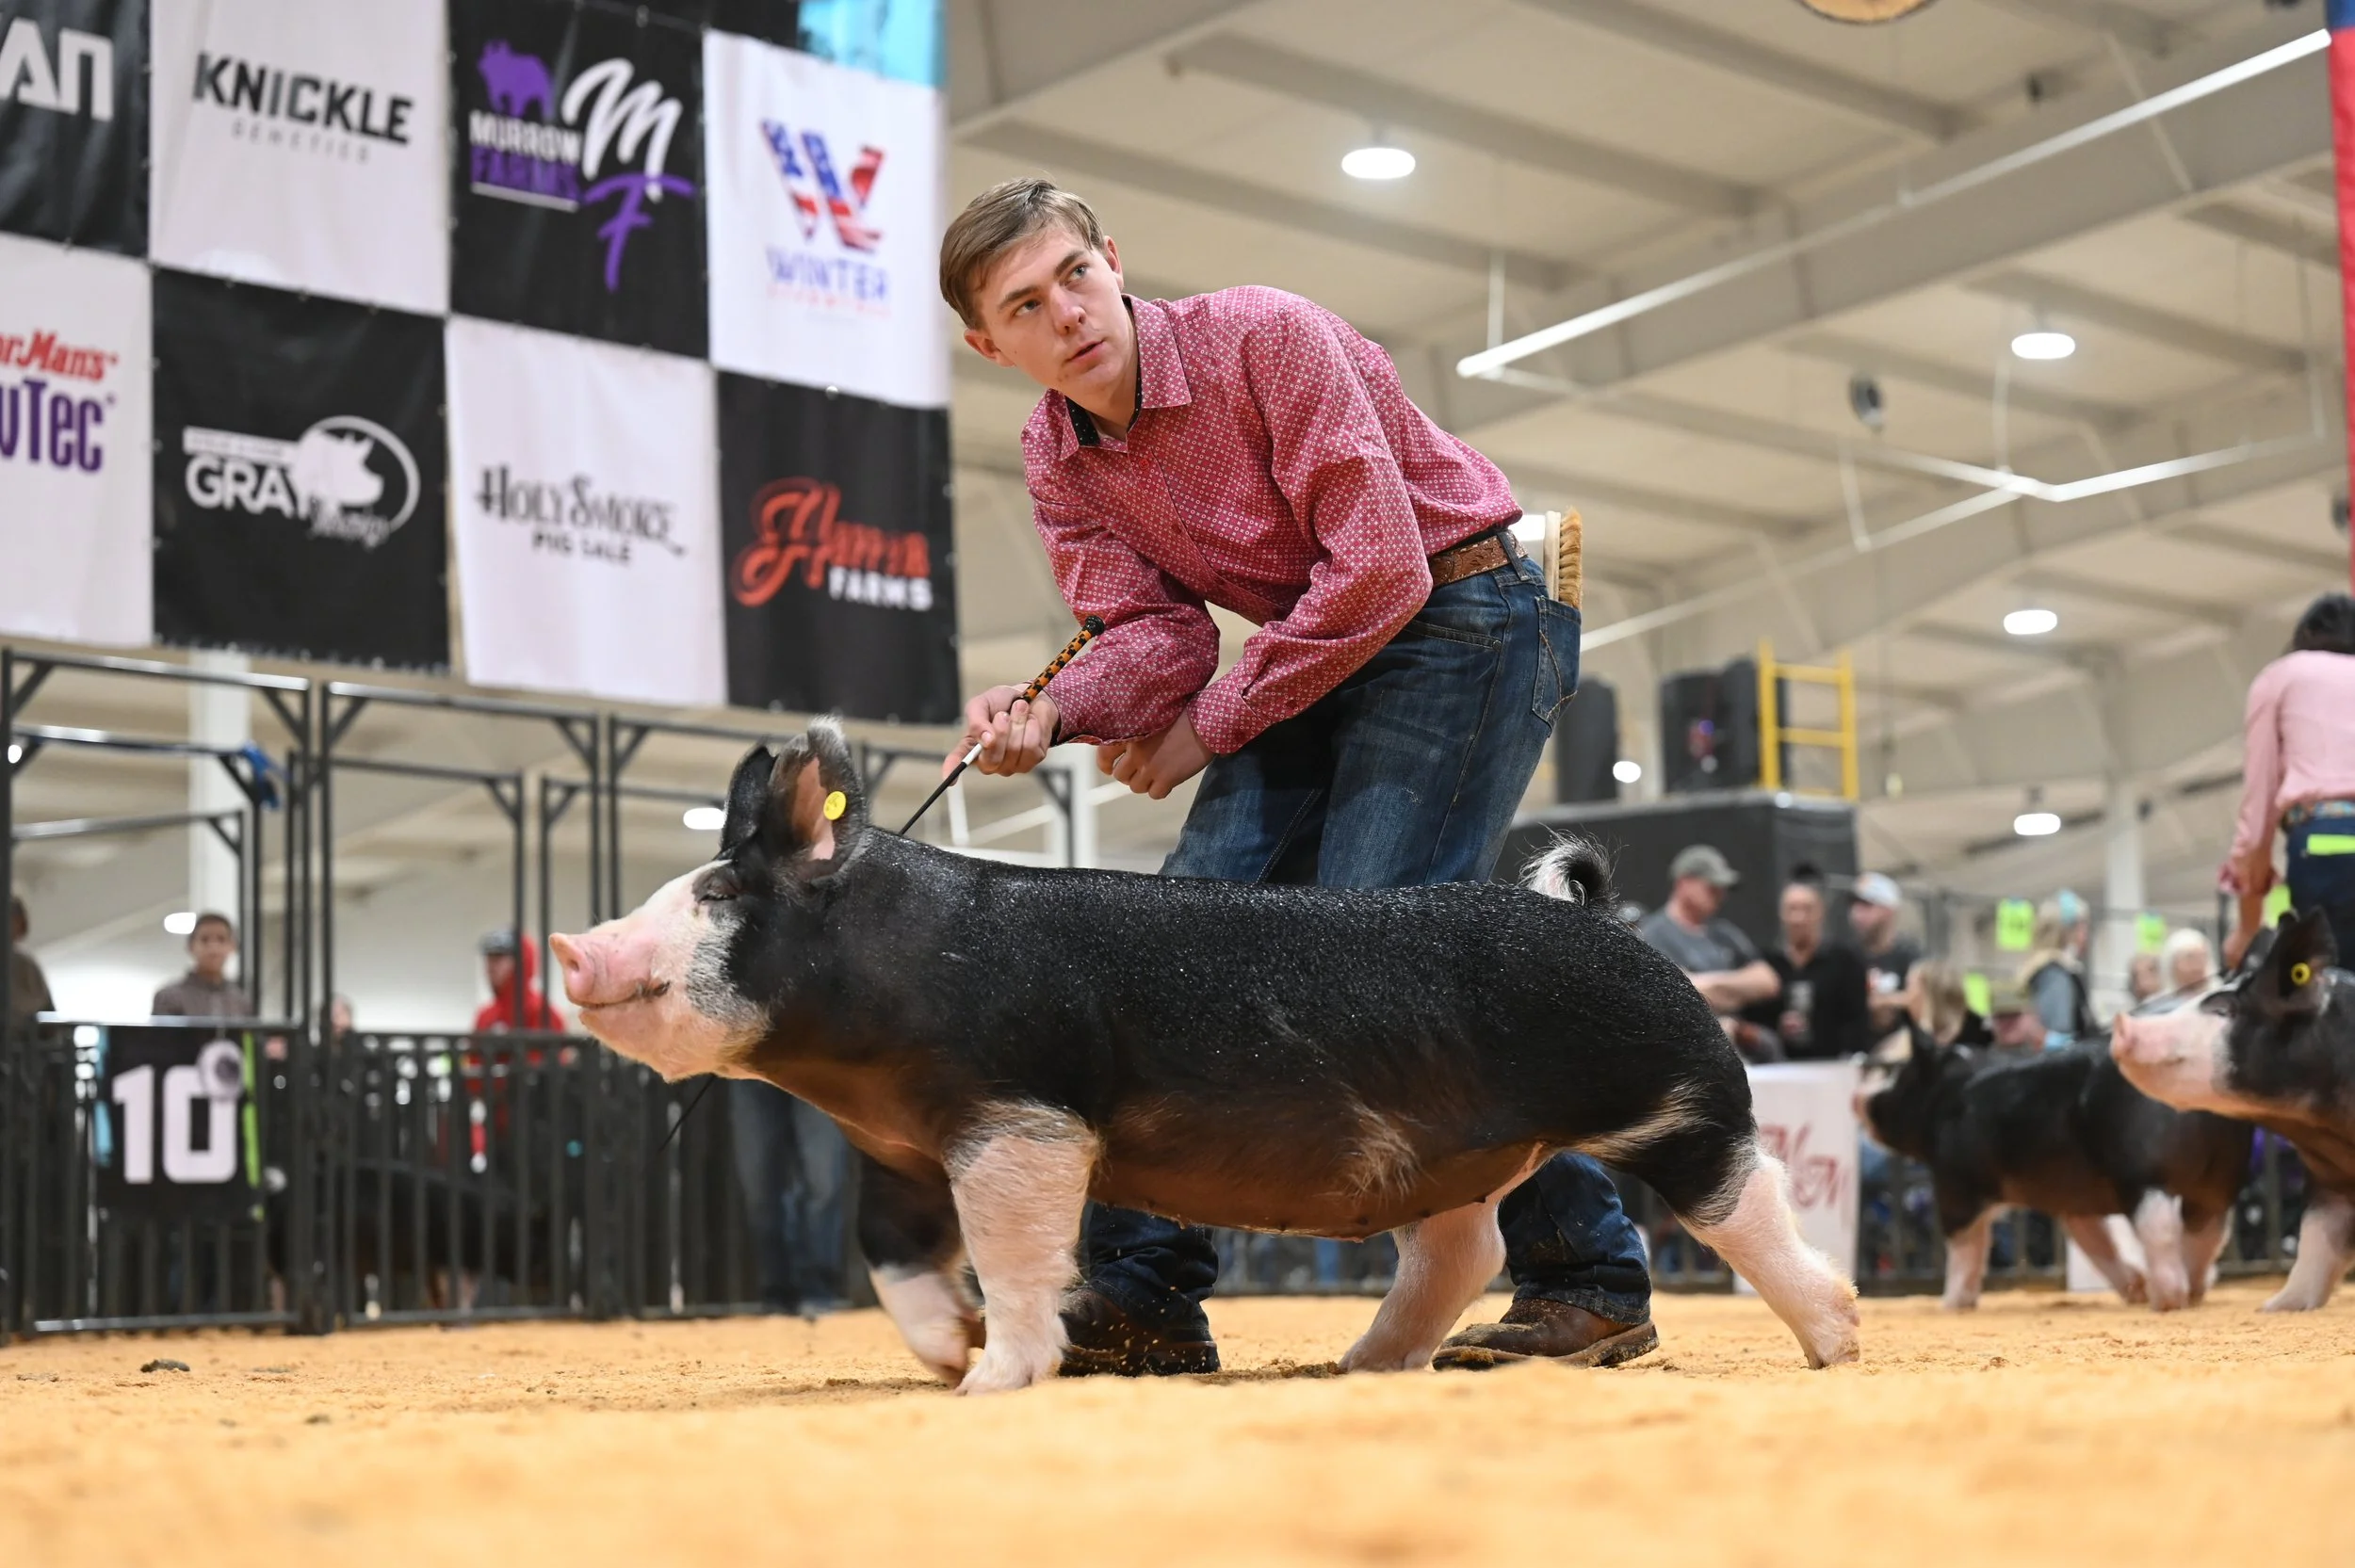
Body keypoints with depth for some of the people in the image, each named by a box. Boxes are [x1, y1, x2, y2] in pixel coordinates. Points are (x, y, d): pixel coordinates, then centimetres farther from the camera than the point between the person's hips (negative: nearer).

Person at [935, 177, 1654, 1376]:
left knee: (1368, 950, -18)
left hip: (1462, 616, -7)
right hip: (1313, 653, 7)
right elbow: (1155, 633, -6)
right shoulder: (1055, 459, 1)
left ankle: (1591, 1280, -9)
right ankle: (1144, 1296, 1)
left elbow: (1379, 572, -23)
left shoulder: (1264, 336, -20)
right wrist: (1050, 713, -28)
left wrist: (1210, 727, -16)